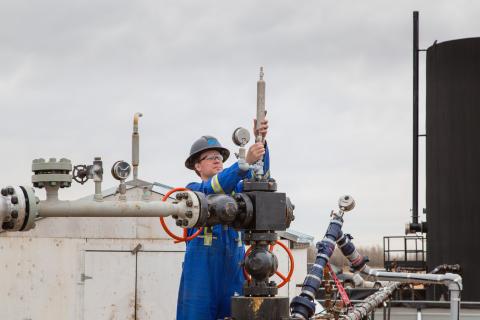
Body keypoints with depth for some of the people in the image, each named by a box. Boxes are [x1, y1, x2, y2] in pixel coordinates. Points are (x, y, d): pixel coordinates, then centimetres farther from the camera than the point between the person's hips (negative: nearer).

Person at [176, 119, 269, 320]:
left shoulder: (234, 190, 14)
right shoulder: (193, 190, 4)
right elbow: (214, 188, -16)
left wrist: (261, 143, -19)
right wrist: (246, 162, -29)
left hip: (233, 269, 3)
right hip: (202, 270, -3)